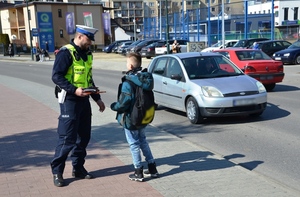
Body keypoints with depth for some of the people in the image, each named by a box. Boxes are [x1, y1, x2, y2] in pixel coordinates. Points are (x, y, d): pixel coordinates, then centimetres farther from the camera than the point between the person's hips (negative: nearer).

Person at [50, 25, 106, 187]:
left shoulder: (86, 53, 13)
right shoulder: (66, 53, -12)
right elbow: (56, 76, -18)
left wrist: (97, 98, 16)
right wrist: (74, 90, -27)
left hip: (84, 100, 8)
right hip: (70, 101, -8)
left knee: (84, 136, 11)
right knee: (67, 138, -6)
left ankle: (78, 168, 24)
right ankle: (57, 171, 8)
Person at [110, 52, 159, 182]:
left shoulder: (128, 82, -23)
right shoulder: (146, 79, 1)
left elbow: (123, 103, -23)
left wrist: (113, 106, -5)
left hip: (130, 119, -7)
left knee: (134, 144, 5)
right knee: (143, 141, 21)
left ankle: (138, 173, 14)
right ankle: (152, 168, 26)